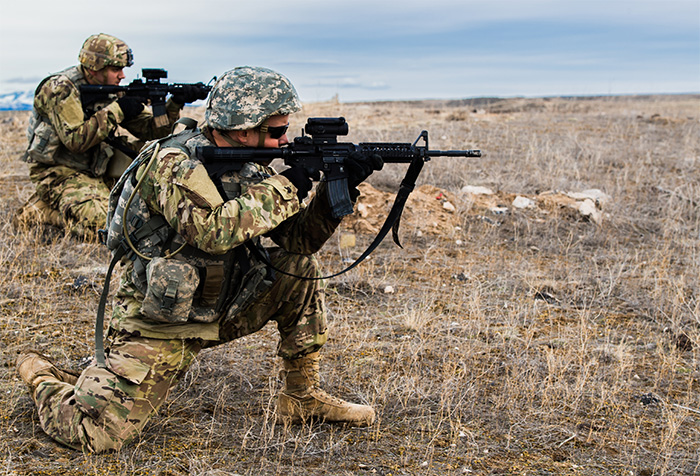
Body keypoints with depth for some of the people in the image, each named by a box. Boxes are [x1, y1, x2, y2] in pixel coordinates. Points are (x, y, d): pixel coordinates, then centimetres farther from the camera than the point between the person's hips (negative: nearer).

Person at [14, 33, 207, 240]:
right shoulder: (61, 88, -15)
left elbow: (150, 129, 4)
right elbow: (75, 140, -26)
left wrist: (175, 105, -12)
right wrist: (116, 110, -24)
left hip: (97, 171, 7)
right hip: (58, 173, -7)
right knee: (100, 222, -29)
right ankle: (40, 210, -5)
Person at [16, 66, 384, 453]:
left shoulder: (246, 168, 2)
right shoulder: (172, 163, -20)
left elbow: (298, 238, 0)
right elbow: (214, 231, -36)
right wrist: (283, 187, -28)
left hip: (219, 310, 7)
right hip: (159, 326, -7)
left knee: (299, 266, -2)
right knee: (96, 435, -17)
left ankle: (303, 398, 7)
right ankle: (43, 377, 18)